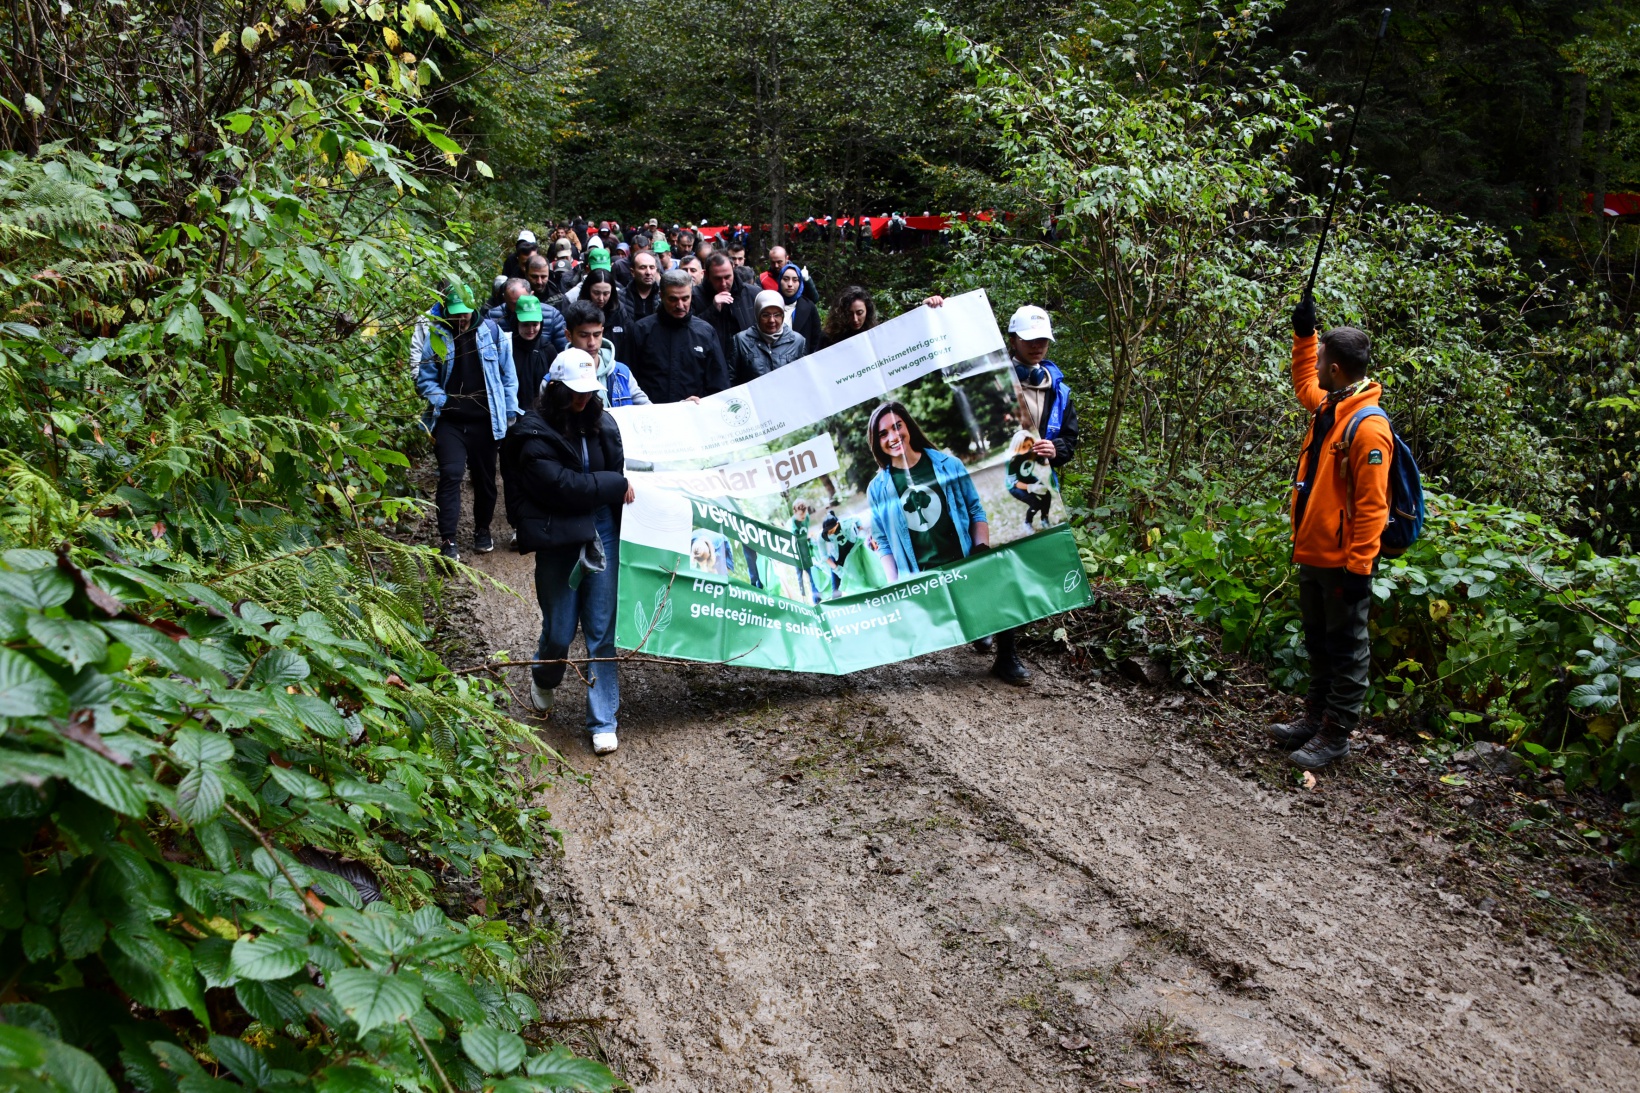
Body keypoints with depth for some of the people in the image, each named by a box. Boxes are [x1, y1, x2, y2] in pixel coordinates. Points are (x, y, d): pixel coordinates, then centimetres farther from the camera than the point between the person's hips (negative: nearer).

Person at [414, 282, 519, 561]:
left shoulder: (490, 331, -1)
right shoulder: (436, 336, -1)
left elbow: (508, 374, 4)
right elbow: (424, 378, 4)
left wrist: (510, 411, 1)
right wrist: (440, 399, -14)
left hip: (484, 420, 1)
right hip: (450, 421, -1)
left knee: (485, 477, 12)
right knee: (451, 474, -14)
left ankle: (482, 529, 33)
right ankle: (447, 539, -11)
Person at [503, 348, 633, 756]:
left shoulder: (600, 420, 7)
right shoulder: (535, 432, -8)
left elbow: (620, 464, 21)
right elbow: (562, 485, -18)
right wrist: (615, 485, -13)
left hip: (603, 531, 3)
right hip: (558, 537, -3)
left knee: (602, 628, 2)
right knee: (560, 630, 7)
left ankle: (603, 720, 10)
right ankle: (543, 681, 42)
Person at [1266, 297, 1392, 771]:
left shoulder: (1368, 427, -21)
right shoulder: (1326, 407, 7)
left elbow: (1371, 507, -22)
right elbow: (1304, 382, 32)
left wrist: (1359, 567, -22)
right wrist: (1304, 332, 22)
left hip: (1343, 562, -9)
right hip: (1312, 554, 10)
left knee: (1345, 648, 4)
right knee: (1318, 642, 20)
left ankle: (1335, 736, 12)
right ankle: (1316, 718, 33)